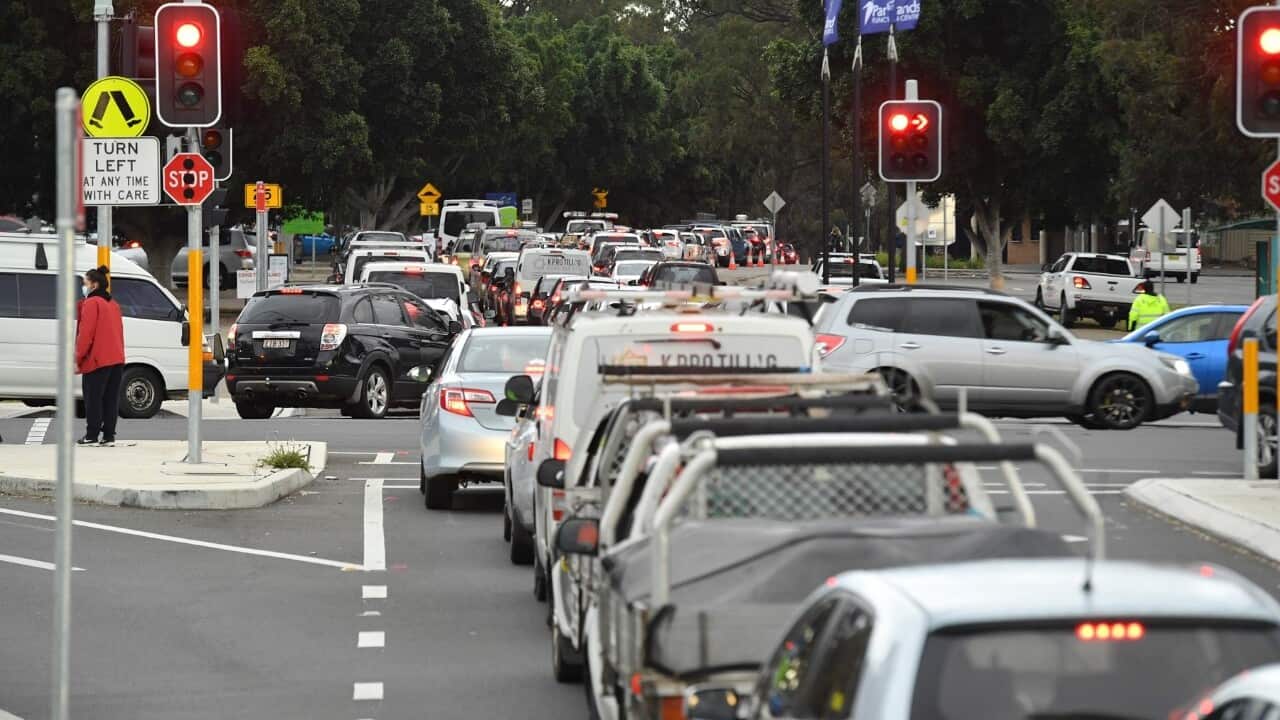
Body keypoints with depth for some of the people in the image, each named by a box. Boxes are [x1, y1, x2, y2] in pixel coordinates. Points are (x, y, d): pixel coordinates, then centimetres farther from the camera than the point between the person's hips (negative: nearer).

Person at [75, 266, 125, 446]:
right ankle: (108, 436, 6)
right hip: (117, 359, 8)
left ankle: (92, 436, -4)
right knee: (111, 399, 7)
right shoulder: (113, 304, 19)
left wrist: (78, 358, -10)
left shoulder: (91, 303, -8)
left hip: (96, 361, -8)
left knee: (93, 399, -3)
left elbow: (85, 333, -14)